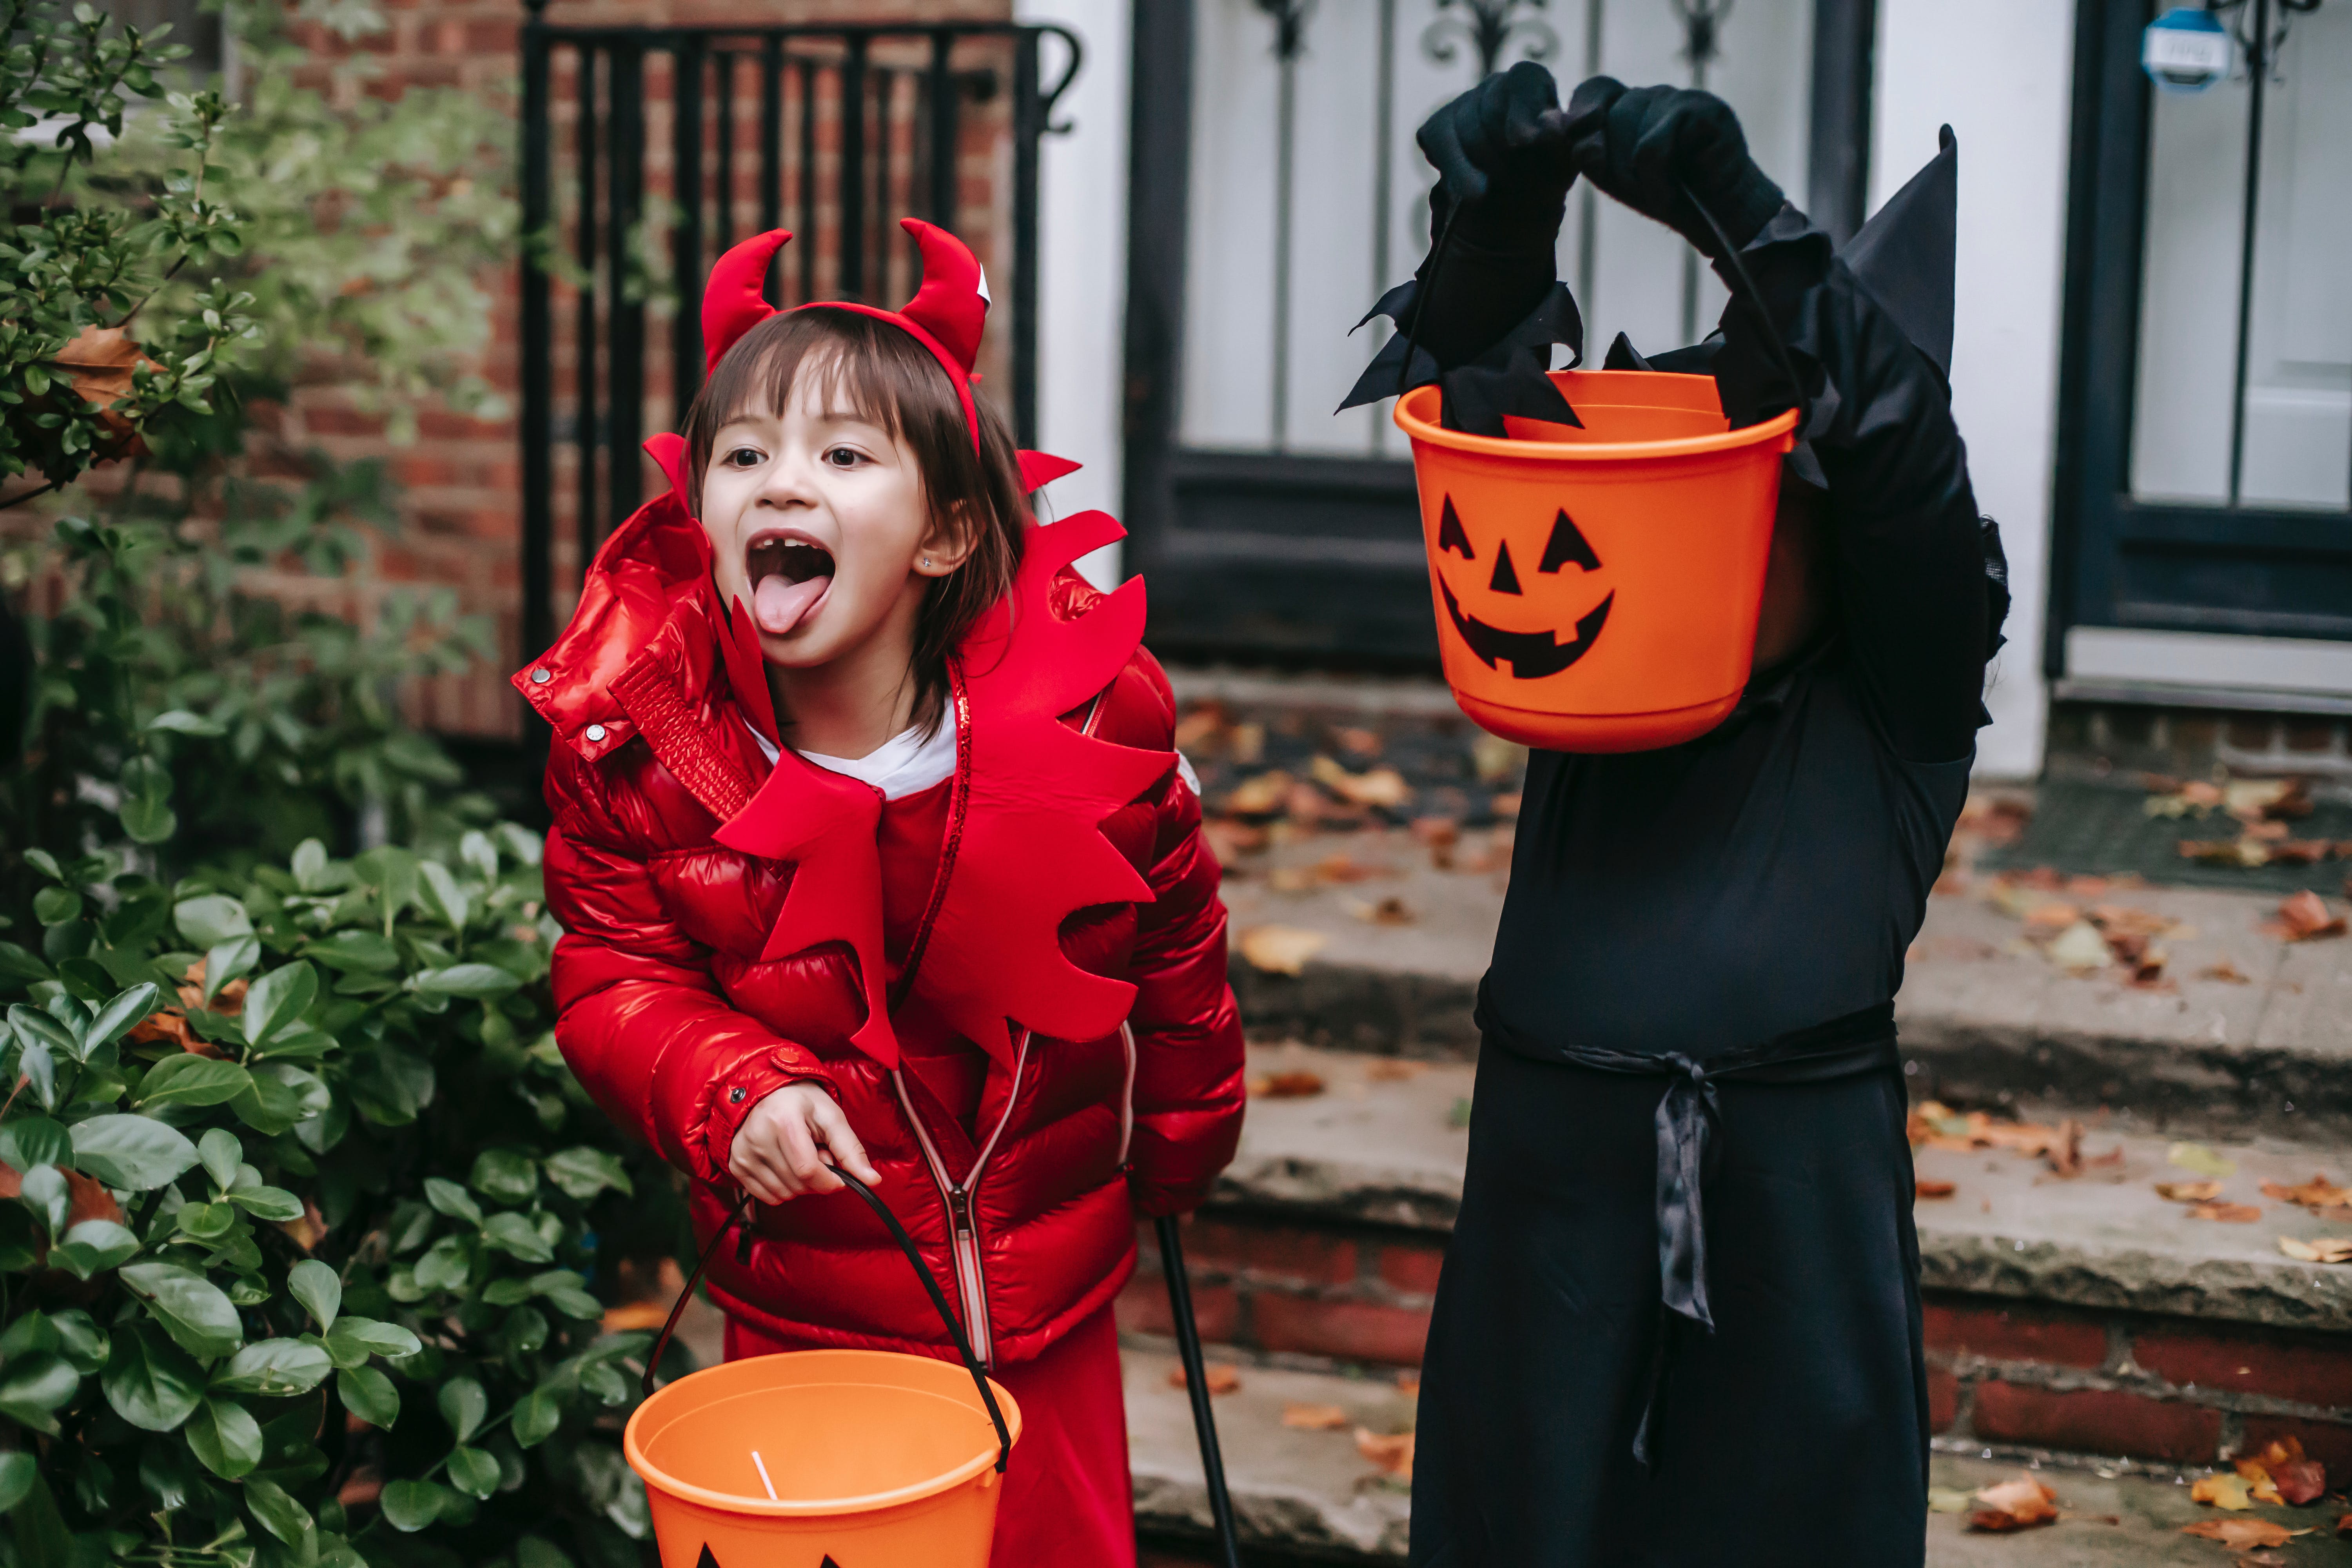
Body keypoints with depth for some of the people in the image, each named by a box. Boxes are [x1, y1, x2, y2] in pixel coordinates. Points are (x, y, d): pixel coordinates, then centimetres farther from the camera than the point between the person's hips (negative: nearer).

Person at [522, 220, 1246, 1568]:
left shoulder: (1089, 715, -16)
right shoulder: (637, 745, -15)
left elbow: (1173, 941, 1)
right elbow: (616, 977, -5)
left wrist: (1180, 1145, 15)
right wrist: (728, 1091, -26)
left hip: (1047, 1299, 1)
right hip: (807, 1299, 0)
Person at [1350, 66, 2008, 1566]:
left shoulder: (1900, 686, 1)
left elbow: (1898, 446, -15)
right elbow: (1478, 418, 1)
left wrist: (1742, 217, -26)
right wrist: (1499, 228, -16)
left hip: (1801, 1174, -3)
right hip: (1558, 1160, 3)